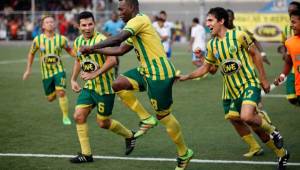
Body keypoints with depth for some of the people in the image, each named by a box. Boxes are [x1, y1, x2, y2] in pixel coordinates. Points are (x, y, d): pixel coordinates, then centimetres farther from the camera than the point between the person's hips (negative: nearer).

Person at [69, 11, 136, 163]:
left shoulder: (101, 39, -19)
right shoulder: (78, 41, 5)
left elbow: (112, 60, -32)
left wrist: (95, 74, -35)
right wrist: (73, 79, 17)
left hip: (105, 88, -7)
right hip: (89, 87, 7)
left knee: (103, 123, 2)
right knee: (79, 116, -4)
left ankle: (129, 136, 30)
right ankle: (86, 154, 4)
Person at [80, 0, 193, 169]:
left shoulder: (140, 20, -15)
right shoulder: (135, 27, 16)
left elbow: (118, 39, -26)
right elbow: (120, 50, 21)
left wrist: (92, 47, -22)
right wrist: (96, 51, 16)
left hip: (159, 74, -9)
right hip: (147, 71, 9)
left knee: (163, 116, 1)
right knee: (118, 84, -4)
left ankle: (184, 153, 17)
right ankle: (146, 118, 7)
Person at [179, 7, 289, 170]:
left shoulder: (239, 35, -9)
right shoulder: (211, 45, 6)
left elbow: (255, 54, 0)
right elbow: (206, 67, 17)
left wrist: (263, 79, 1)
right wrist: (185, 77, 6)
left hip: (250, 84, -6)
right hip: (233, 90, 6)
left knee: (246, 117, -29)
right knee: (254, 121, 8)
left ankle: (272, 131, 0)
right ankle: (281, 153, 25)